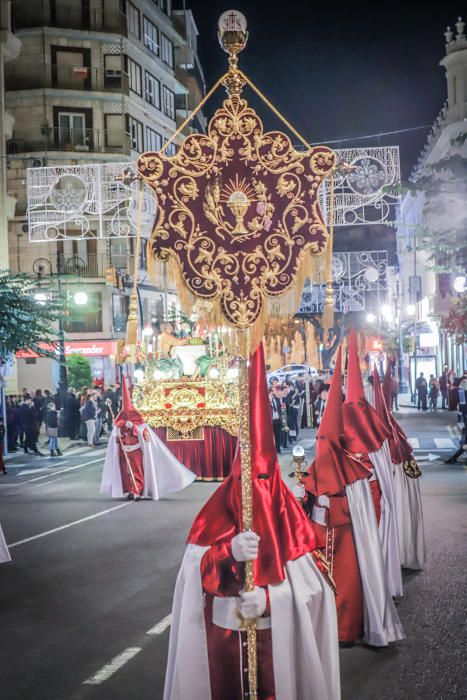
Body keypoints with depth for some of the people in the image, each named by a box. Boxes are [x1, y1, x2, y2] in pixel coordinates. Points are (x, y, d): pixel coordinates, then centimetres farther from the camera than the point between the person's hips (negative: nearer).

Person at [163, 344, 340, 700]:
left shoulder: (286, 509, -8)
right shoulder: (219, 506, -5)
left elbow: (307, 576, -9)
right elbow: (195, 567, -11)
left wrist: (269, 596, -26)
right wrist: (229, 552, -31)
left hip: (277, 636, -1)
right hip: (223, 634, 1)